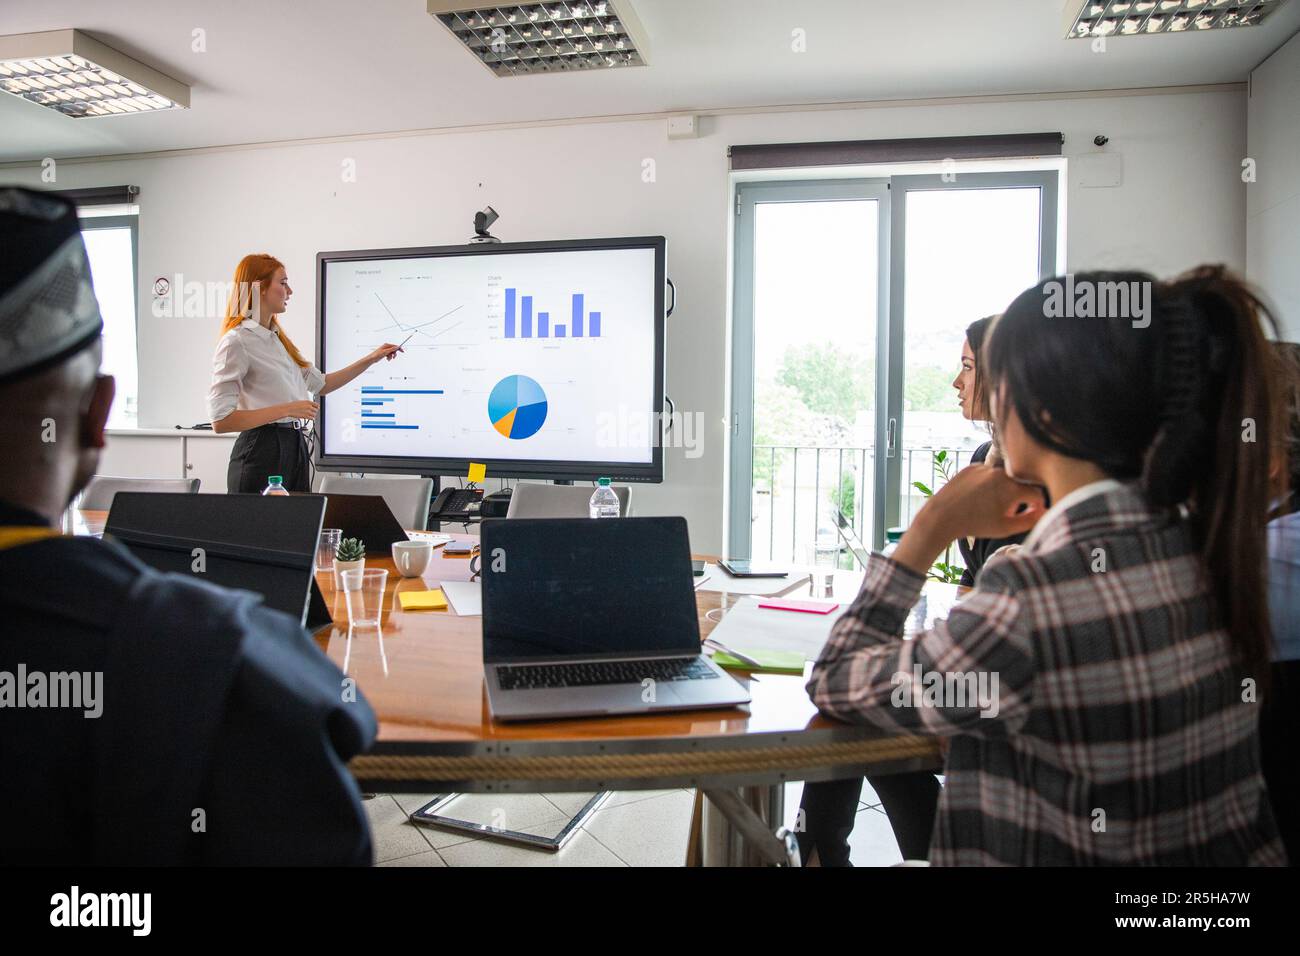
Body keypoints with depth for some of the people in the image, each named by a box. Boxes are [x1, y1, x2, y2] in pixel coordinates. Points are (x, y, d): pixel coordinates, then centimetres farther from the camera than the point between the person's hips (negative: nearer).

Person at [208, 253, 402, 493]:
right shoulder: (236, 342, -11)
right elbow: (220, 421, -17)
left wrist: (371, 359, 19)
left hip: (295, 447, 8)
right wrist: (287, 410, -18)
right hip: (262, 451, -8)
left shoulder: (277, 338, 13)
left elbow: (321, 383, 24)